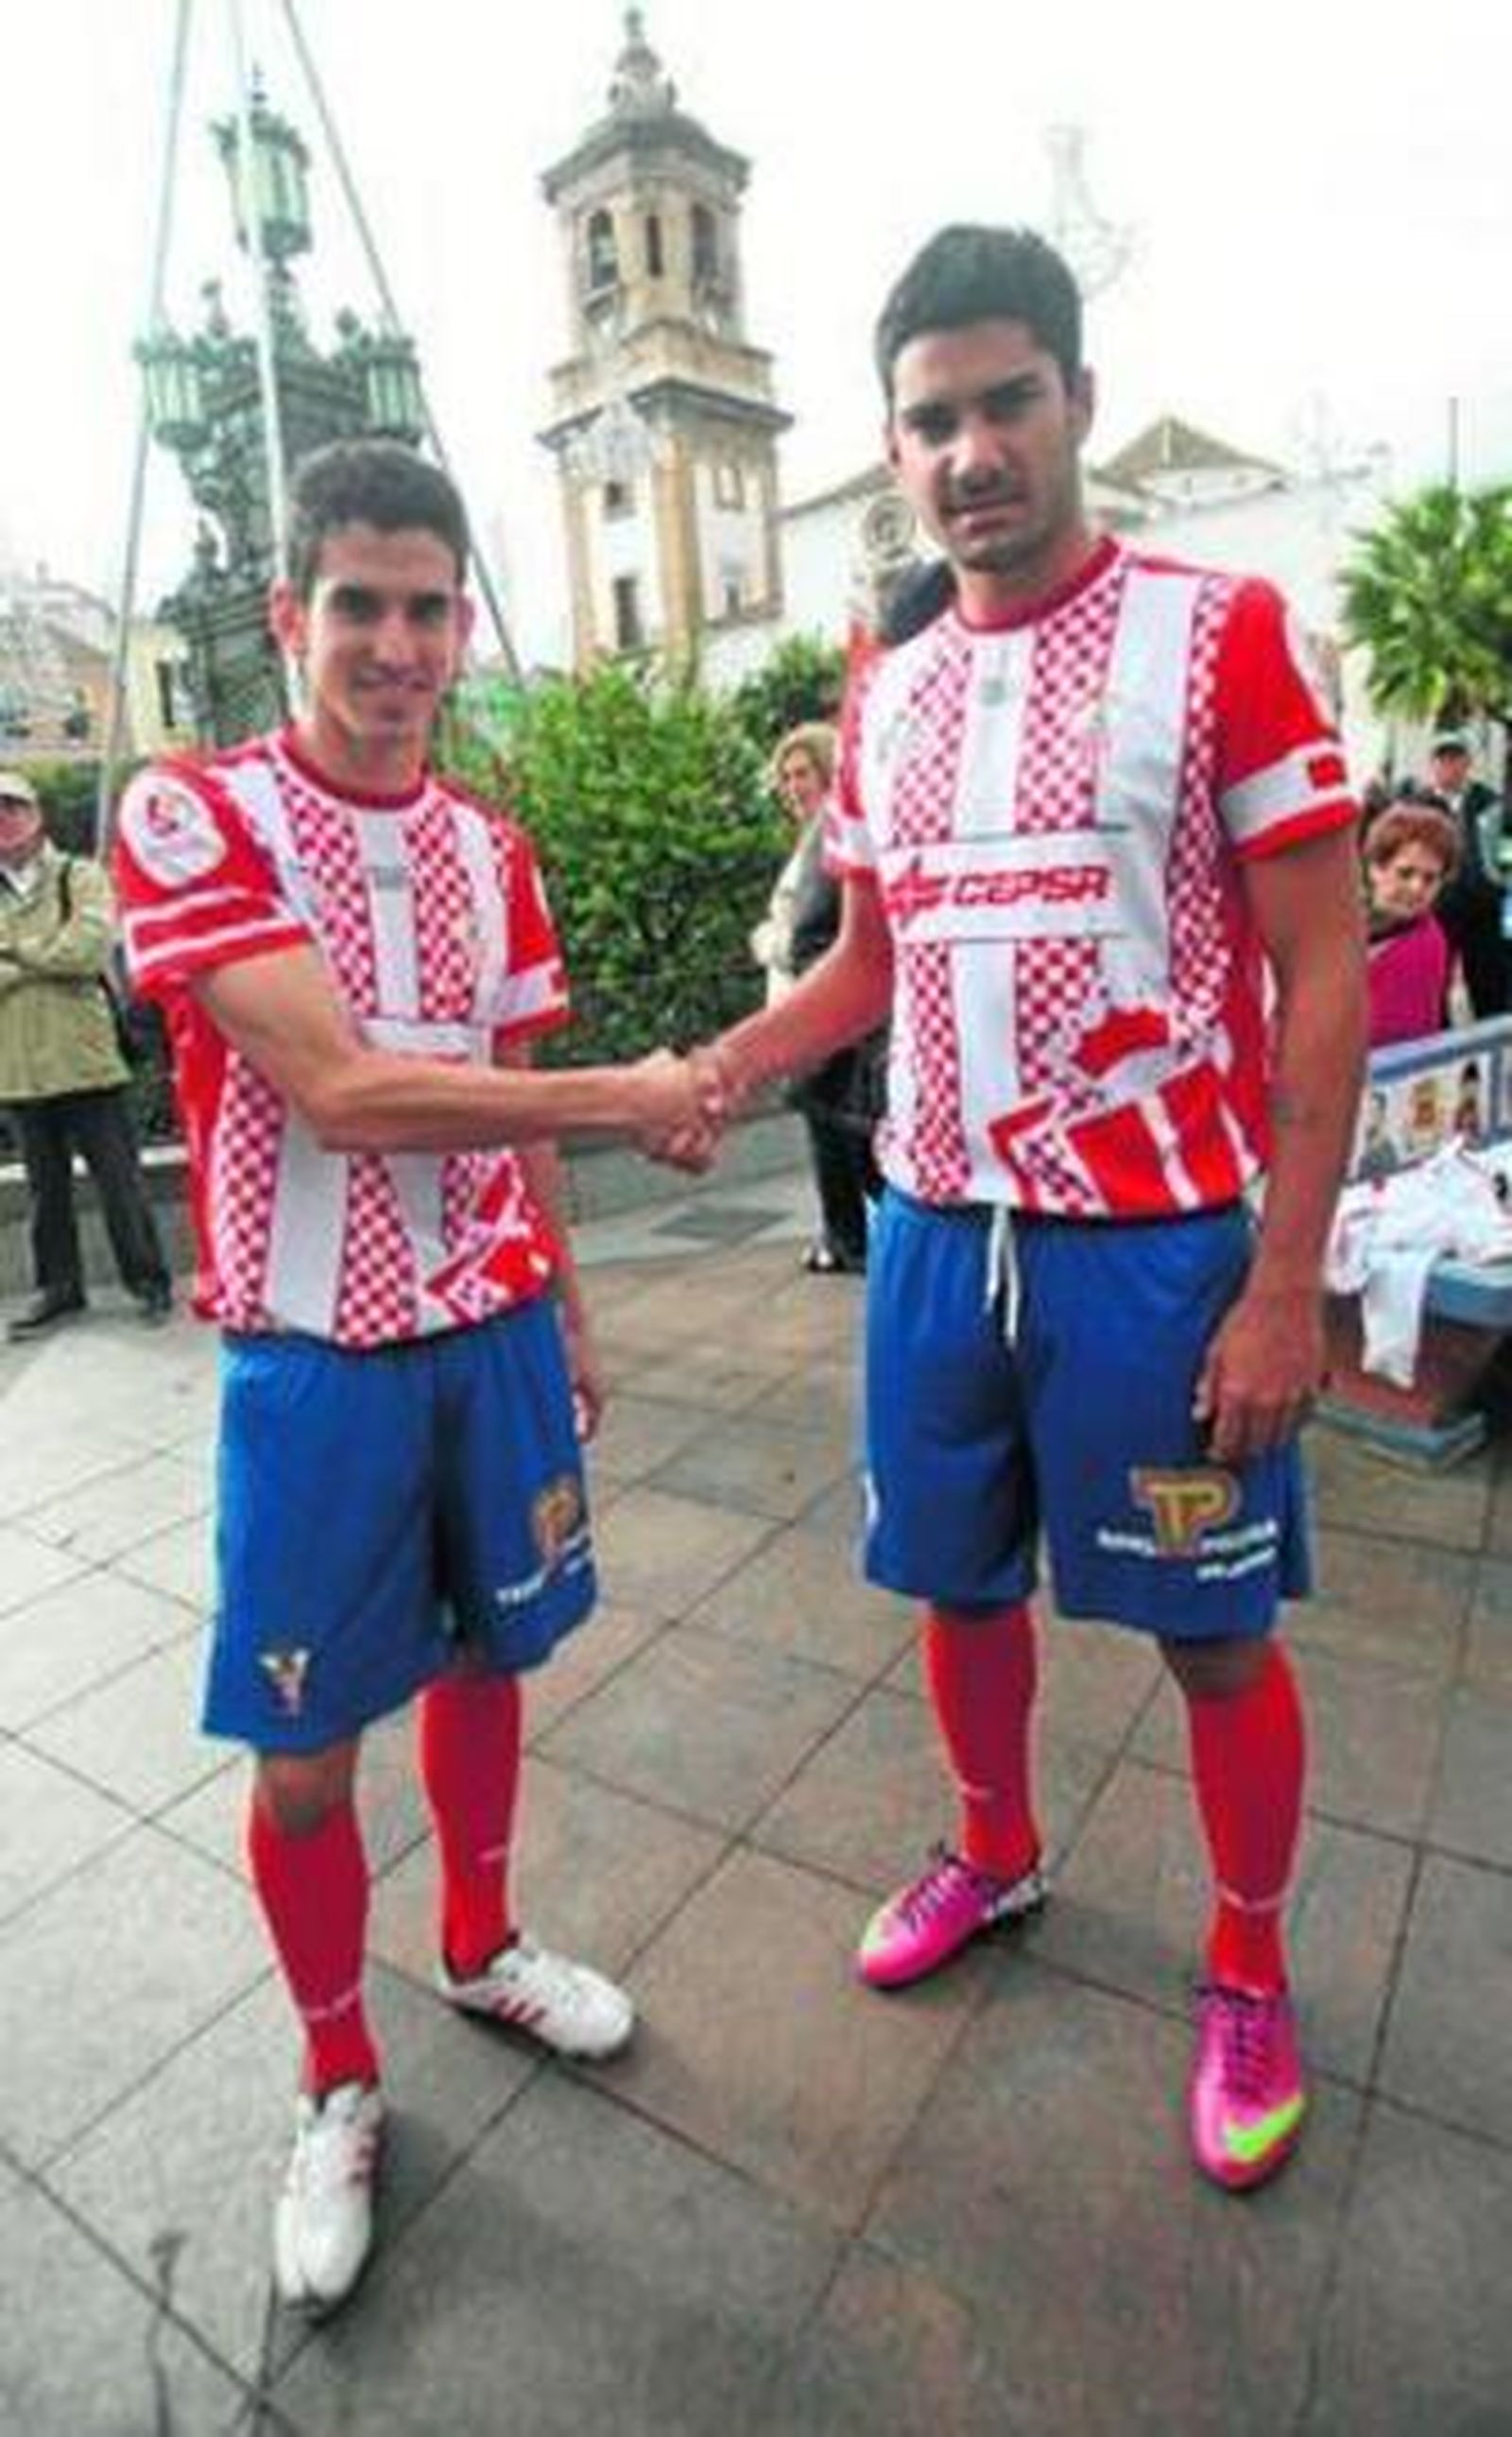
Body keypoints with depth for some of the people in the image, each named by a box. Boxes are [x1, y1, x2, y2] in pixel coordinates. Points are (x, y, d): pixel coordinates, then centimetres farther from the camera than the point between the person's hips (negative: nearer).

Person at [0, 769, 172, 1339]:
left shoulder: (79, 876, 0)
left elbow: (90, 947, -16)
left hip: (85, 1060, -4)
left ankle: (149, 1281, 13)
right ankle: (58, 1287, 25)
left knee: (119, 1180, 1)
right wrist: (47, 962, -13)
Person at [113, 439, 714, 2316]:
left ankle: (480, 1948, 47)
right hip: (314, 1360, -4)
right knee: (305, 1752, 8)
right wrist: (626, 1098, -17)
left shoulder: (490, 850, 6)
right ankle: (339, 2089, 35)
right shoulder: (187, 818, -12)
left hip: (494, 1330, 5)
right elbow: (342, 1096, -24)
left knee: (484, 1661, 20)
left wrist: (561, 1306, 13)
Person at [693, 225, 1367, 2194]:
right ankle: (995, 1854, 47)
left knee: (1213, 1630, 11)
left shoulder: (1222, 634, -5)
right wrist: (722, 1065, -2)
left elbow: (1323, 975, -8)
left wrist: (1286, 1277, -14)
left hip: (1161, 1243, -4)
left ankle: (1248, 1974, 38)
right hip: (937, 1230, 5)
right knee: (960, 1582, 18)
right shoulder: (885, 697, 10)